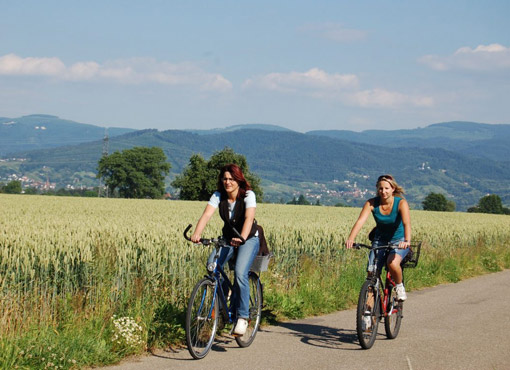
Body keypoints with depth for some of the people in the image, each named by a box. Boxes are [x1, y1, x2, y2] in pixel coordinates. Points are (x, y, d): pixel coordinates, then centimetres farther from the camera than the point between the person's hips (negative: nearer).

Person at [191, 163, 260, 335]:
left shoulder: (248, 195, -18)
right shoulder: (218, 196, -9)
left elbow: (249, 218, -33)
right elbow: (206, 215, -24)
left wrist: (242, 238, -52)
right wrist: (197, 234, -43)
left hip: (249, 239, -4)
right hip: (228, 239, 4)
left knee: (240, 273, -26)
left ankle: (243, 316, -15)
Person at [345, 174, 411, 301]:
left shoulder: (401, 203, -19)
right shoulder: (371, 203, -13)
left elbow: (407, 223, -34)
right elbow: (360, 221, -26)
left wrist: (407, 241, -53)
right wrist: (350, 239, -44)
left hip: (399, 240, -3)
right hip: (380, 240, 3)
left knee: (392, 263, -32)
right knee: (372, 273, -13)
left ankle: (400, 286, -2)